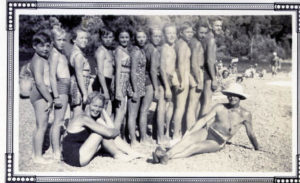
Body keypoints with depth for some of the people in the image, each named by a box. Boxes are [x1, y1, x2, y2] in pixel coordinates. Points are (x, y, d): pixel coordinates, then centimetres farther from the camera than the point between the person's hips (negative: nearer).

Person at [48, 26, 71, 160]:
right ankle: (56, 153, -4)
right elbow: (52, 76, -18)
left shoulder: (61, 52, 16)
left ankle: (57, 150, 21)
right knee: (58, 121, -7)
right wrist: (56, 96, -22)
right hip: (60, 88, -10)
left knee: (59, 121, 13)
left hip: (65, 88, 10)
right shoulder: (55, 54, -12)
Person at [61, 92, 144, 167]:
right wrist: (117, 131, -2)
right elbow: (109, 133, -23)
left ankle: (131, 152, 2)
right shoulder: (84, 118, -19)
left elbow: (111, 128, -1)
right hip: (74, 158, -8)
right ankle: (118, 155, 3)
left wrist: (103, 110, 0)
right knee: (103, 132, -14)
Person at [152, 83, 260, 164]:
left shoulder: (245, 115, 0)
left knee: (196, 147, -31)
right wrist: (189, 132, -4)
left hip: (217, 143, -2)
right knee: (189, 139, -31)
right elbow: (204, 120, 4)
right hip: (207, 132, 3)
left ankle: (167, 157, -50)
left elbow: (250, 134, 10)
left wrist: (258, 151, 17)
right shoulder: (219, 107, 6)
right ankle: (166, 153, -51)